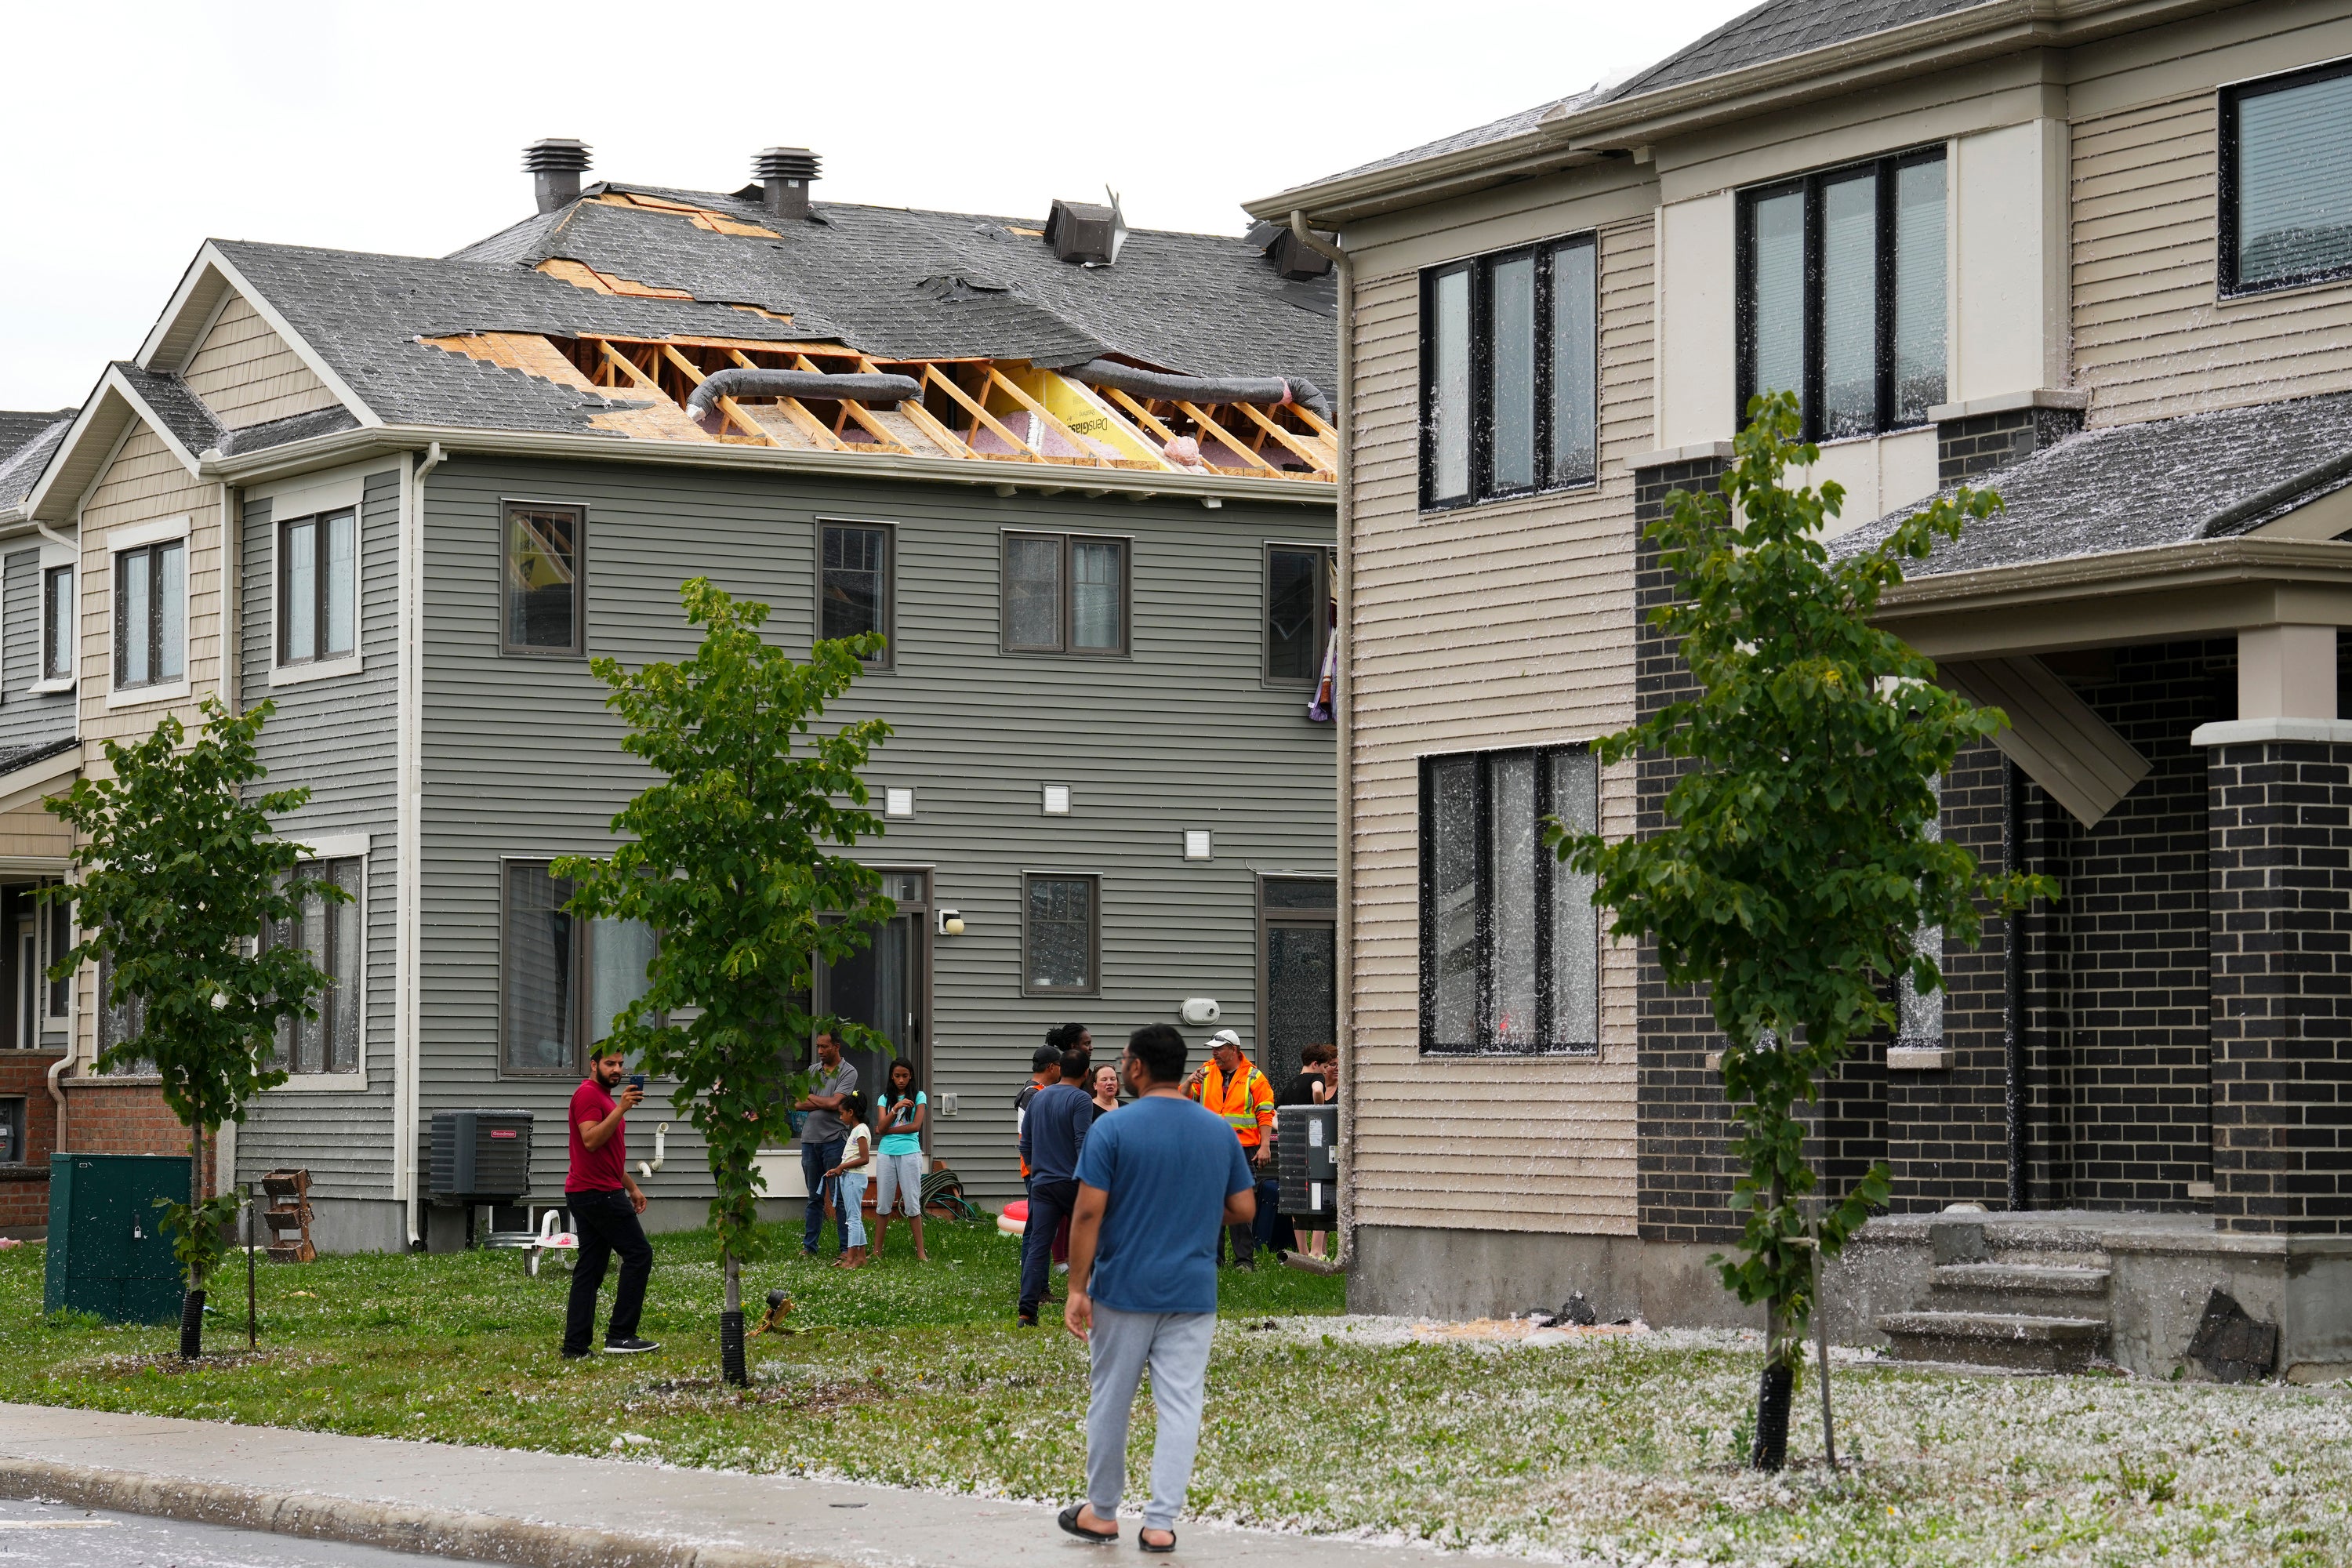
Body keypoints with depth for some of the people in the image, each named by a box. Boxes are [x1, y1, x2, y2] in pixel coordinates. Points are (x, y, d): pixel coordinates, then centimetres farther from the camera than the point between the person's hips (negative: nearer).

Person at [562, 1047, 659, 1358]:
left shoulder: (603, 1097, 23)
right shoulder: (588, 1094, -10)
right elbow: (591, 1140, -24)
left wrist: (632, 1187, 29)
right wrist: (621, 1109, -27)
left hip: (588, 1193, 10)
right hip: (599, 1193, -10)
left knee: (589, 1269, 6)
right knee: (638, 1255, -8)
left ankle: (575, 1346, 4)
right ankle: (620, 1334, -8)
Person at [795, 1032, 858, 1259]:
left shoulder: (848, 1073, -3)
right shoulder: (813, 1071, 13)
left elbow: (834, 1103, -15)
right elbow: (798, 1104, 4)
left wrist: (810, 1097, -1)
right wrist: (825, 1104, -10)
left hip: (834, 1140, -5)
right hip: (810, 1140, 5)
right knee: (815, 1198, 11)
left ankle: (847, 1247, -2)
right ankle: (809, 1246, 15)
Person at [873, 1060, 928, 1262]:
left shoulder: (919, 1097, 5)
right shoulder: (885, 1099, 12)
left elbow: (916, 1125, -7)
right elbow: (882, 1127, -1)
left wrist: (888, 1130, -4)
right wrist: (896, 1109, -16)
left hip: (909, 1152, -3)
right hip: (886, 1153, 3)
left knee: (912, 1203, -3)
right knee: (882, 1204, 4)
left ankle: (920, 1251, -1)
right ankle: (877, 1250, 8)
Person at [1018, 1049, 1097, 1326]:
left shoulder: (1038, 1098, 11)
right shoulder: (1081, 1100, -9)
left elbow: (1026, 1144, 17)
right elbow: (1083, 1145, -16)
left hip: (1042, 1184, 4)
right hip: (1072, 1184, -4)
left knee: (1037, 1247, -2)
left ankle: (1027, 1311, -12)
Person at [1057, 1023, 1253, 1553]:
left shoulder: (1113, 1129, -9)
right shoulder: (1220, 1132, 3)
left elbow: (1089, 1214, -12)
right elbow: (1243, 1210, 7)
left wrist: (1077, 1288, -7)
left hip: (1123, 1291, -2)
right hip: (1193, 1294, 2)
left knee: (1110, 1403, 11)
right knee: (1180, 1407, 3)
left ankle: (1102, 1513, 23)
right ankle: (1161, 1523, 0)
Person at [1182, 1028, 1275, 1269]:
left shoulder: (1253, 1077, 1)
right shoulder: (1206, 1072, 11)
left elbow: (1265, 1113, -1)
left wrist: (1265, 1145, -9)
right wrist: (1189, 1082, -10)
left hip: (1242, 1149, -4)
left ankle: (1244, 1259, 0)